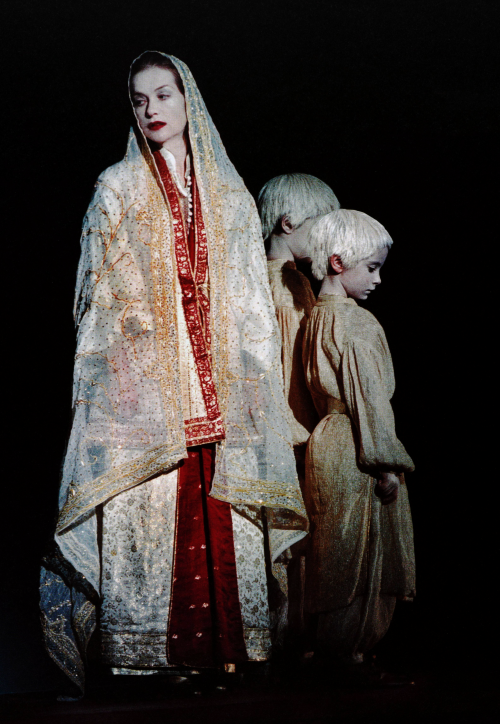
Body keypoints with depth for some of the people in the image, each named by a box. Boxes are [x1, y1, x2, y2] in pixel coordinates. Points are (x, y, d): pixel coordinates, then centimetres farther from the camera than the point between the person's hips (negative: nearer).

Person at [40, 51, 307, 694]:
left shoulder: (229, 195, 15)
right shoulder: (116, 189, 10)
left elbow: (253, 300, 14)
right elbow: (103, 292, 5)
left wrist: (257, 384, 5)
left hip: (221, 389, 2)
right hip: (141, 386, -2)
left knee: (222, 526, -1)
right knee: (144, 516, -8)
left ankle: (225, 649, 4)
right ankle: (142, 657, -3)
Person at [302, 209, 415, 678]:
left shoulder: (318, 316, 14)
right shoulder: (353, 322, -15)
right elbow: (366, 396, -19)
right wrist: (386, 462, -18)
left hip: (330, 439, 10)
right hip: (353, 453, -10)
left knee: (341, 552, 13)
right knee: (354, 553, -3)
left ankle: (335, 646, 19)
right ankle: (341, 650, 3)